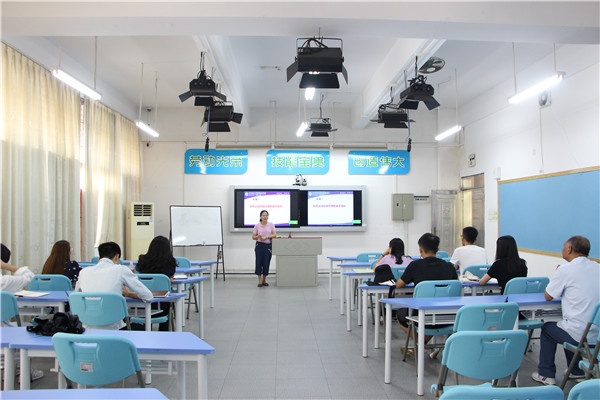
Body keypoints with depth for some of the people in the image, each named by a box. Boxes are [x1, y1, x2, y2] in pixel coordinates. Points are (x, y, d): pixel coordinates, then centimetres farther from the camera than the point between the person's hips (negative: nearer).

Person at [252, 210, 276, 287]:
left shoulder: (271, 225, 3)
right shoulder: (257, 225, 2)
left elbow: (275, 234, -6)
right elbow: (253, 237, 4)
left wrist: (267, 237, -19)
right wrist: (258, 236, -16)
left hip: (268, 246, 1)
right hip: (259, 245, -1)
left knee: (266, 263, 1)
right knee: (259, 263, -5)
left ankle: (264, 280, 16)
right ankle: (260, 280, 5)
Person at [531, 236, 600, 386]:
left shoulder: (566, 269, -14)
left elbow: (548, 296, -3)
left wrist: (558, 275, 11)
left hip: (579, 335, -6)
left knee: (547, 328, 21)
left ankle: (546, 375, 25)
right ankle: (576, 371, 39)